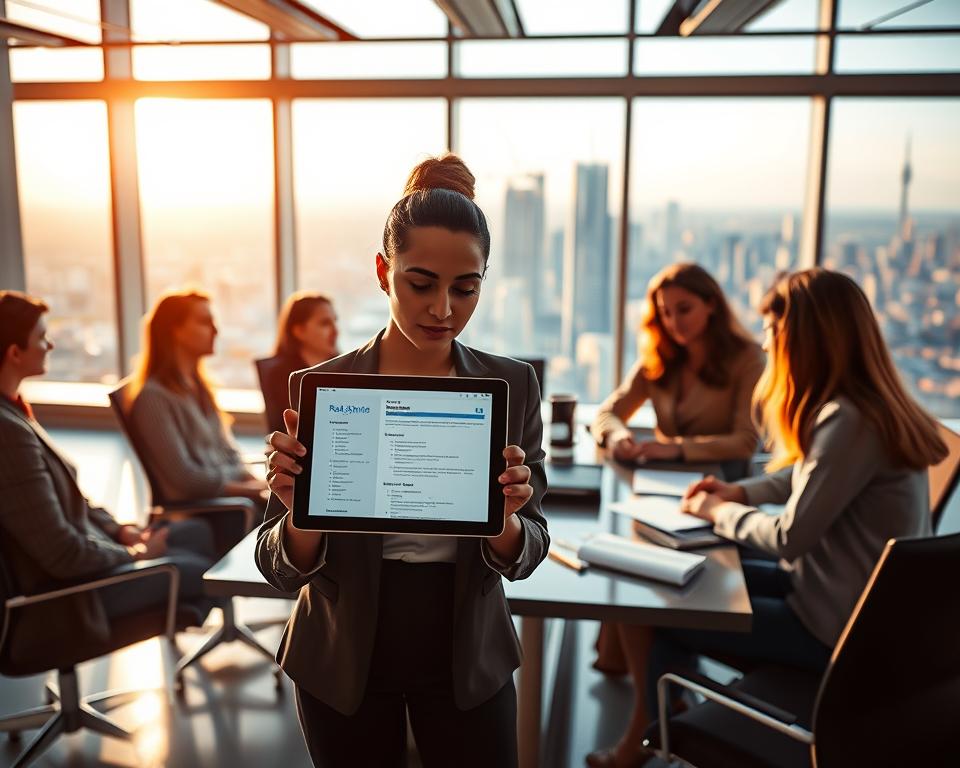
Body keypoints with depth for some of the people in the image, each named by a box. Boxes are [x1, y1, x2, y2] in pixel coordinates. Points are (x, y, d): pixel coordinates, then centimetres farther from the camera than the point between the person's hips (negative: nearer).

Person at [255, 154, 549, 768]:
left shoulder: (513, 385, -9)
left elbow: (527, 553, -5)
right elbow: (282, 570, -10)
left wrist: (505, 520, -27)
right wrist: (302, 513, -31)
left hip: (468, 660, 1)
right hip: (344, 663, 0)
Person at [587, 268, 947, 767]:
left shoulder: (848, 421, -28)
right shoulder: (866, 404, 3)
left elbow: (789, 538, -24)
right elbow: (807, 473, 20)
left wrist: (719, 513, -7)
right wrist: (742, 491, 6)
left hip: (844, 629, -9)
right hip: (867, 603, 10)